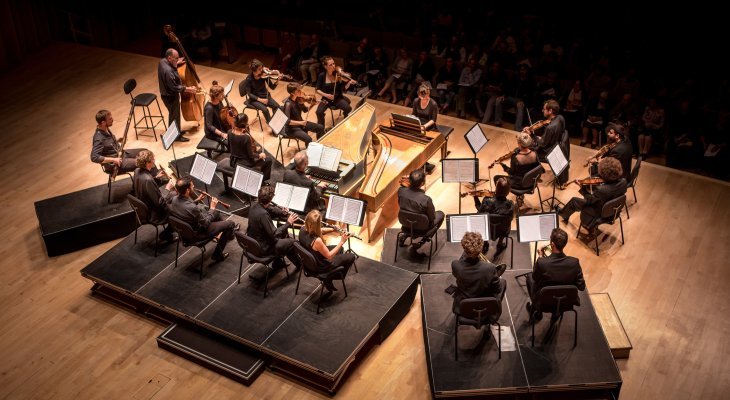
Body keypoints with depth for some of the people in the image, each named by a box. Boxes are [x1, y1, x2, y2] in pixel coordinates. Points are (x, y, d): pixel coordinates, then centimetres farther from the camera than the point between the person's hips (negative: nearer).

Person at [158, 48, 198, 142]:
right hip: (170, 96, -9)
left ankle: (177, 131, 46)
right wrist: (188, 89, -25)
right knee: (174, 116, 11)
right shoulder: (168, 71, -36)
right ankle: (176, 136, 29)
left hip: (167, 93, 9)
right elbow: (174, 87, -31)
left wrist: (176, 64, 12)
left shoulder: (163, 61, -6)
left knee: (174, 114, 27)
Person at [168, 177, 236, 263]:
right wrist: (212, 207, -11)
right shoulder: (193, 208, -39)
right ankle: (217, 255, 14)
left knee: (216, 213, 26)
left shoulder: (174, 199, -15)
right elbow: (206, 223, -22)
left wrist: (197, 200, 2)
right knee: (230, 223, 1)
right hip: (197, 234, -8)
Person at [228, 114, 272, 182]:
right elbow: (251, 155, -20)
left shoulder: (230, 132, -11)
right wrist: (260, 155, 0)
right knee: (268, 160, 12)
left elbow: (229, 147, 6)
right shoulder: (246, 137, -30)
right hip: (245, 164, -7)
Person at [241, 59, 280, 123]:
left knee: (277, 107, -21)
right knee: (265, 109, -30)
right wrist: (260, 99, -25)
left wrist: (277, 81, -27)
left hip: (265, 96, 4)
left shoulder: (264, 75, -8)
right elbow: (249, 93, -15)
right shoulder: (249, 79, -17)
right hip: (255, 99, -4)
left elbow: (272, 87, -7)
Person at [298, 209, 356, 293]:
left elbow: (318, 231, 3)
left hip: (309, 261, 7)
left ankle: (329, 280, 29)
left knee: (340, 249, 28)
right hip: (320, 267, -7)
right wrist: (341, 242, -21)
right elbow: (329, 256, -24)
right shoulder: (317, 241, -40)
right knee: (351, 257, 9)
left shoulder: (303, 230, -18)